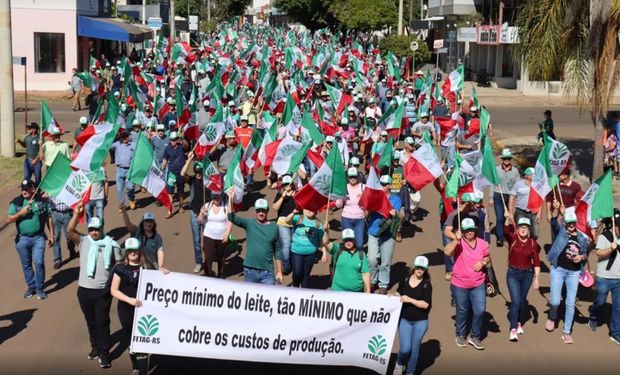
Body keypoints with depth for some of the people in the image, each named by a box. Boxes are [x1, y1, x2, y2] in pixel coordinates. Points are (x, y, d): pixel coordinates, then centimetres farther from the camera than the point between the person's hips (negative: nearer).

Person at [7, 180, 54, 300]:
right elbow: (8, 220, -1)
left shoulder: (42, 201, -1)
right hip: (22, 239, 2)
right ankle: (31, 287, 26)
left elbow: (48, 219, 6)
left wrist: (51, 235, 4)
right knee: (26, 265, 11)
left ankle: (40, 288, 5)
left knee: (39, 263, -8)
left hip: (38, 238, -2)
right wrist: (20, 213, -17)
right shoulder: (16, 202, -1)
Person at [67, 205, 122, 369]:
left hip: (103, 291, -2)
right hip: (84, 289, 3)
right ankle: (95, 346, 33)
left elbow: (120, 265, 4)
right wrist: (77, 213, -25)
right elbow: (70, 230, -15)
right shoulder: (83, 241, 0)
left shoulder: (111, 244, -2)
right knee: (90, 321, 16)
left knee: (102, 321, -1)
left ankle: (104, 353, 5)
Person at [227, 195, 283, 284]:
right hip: (249, 270, 1)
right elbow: (231, 218, -11)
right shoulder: (249, 223, 1)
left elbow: (277, 251, 5)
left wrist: (279, 272, 4)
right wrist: (230, 198, -21)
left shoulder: (274, 227, 2)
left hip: (267, 272, -1)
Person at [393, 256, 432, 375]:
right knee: (405, 349, -8)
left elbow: (425, 304, -15)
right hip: (405, 319, 1)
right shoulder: (405, 280, 0)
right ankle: (399, 364, 24)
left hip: (420, 322, -1)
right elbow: (399, 294, 18)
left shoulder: (426, 285, -7)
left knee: (415, 348, 9)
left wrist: (410, 300, -21)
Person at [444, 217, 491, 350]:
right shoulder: (458, 243, -15)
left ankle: (475, 337, 20)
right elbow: (447, 252, -33)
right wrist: (456, 239, -43)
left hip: (478, 284, 2)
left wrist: (483, 262, -9)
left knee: (480, 311, -1)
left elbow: (488, 257, 13)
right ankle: (460, 335, 36)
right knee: (462, 311, 14)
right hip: (459, 285, -2)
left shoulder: (482, 243, -3)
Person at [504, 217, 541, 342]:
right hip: (513, 273, -2)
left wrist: (536, 278, -4)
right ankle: (513, 330, -8)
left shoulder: (533, 243, -5)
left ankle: (519, 323, 36)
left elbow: (536, 262, -1)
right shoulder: (512, 238, -9)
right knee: (515, 301, -11)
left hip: (527, 274, 2)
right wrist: (509, 222, -51)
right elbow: (506, 230, -32)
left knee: (523, 300, 15)